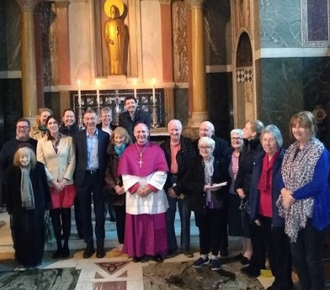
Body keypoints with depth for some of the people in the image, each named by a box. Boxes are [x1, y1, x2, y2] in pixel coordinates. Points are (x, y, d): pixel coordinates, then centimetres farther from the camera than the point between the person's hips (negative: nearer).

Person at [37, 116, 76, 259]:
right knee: (54, 215, 4)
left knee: (66, 214, 3)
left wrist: (64, 180, -8)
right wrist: (53, 182, -7)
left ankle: (66, 245, 14)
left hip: (67, 183, 0)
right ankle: (59, 246, 14)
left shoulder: (68, 140, 2)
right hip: (50, 184, 1)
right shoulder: (41, 142, 4)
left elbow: (72, 162, 0)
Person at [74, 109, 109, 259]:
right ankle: (89, 244, 19)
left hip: (99, 176, -1)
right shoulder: (78, 136, 3)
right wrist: (76, 178, -2)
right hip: (83, 177, 1)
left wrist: (107, 177, -4)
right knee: (85, 212, 8)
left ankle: (100, 244, 17)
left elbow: (107, 158, 2)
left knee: (99, 212, 7)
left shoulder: (105, 136, 0)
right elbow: (76, 158, 3)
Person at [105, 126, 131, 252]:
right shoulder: (110, 152, 4)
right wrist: (115, 186, -9)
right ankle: (121, 242, 21)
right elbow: (107, 172, 3)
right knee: (119, 217, 9)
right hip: (116, 190, 2)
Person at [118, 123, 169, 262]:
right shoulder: (128, 151, 4)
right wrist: (136, 188, -13)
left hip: (154, 193, -1)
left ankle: (156, 251, 16)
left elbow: (161, 171, -6)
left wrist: (150, 187, -14)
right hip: (135, 194, 1)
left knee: (155, 224, 4)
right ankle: (137, 251, 17)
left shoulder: (156, 149, 0)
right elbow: (124, 173, -1)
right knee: (136, 224, 6)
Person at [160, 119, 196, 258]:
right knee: (168, 218, 7)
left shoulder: (188, 145, -4)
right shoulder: (163, 146, 5)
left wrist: (178, 188, -11)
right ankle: (171, 247, 19)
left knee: (185, 218, 9)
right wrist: (168, 187, -5)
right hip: (168, 185, 2)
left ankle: (185, 246, 20)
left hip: (184, 185, -2)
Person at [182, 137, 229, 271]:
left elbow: (227, 181, 4)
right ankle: (204, 255, 26)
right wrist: (202, 187, -16)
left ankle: (215, 256, 22)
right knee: (203, 230, 11)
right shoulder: (194, 163, 1)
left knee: (215, 230, 8)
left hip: (216, 202, 0)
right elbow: (187, 182, -5)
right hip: (201, 202, 1)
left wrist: (219, 187, -16)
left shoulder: (220, 162, 0)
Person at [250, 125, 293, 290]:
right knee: (270, 249, 16)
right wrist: (254, 212, 5)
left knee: (282, 250, 8)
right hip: (263, 214, 6)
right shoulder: (258, 159, 6)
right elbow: (254, 187, 9)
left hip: (279, 214, -6)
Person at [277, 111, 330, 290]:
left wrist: (293, 196, -16)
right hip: (293, 211, 7)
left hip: (312, 211, -7)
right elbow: (283, 176, 12)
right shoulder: (291, 150, 9)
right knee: (297, 255, 17)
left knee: (313, 257, 5)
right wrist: (284, 191, -8)